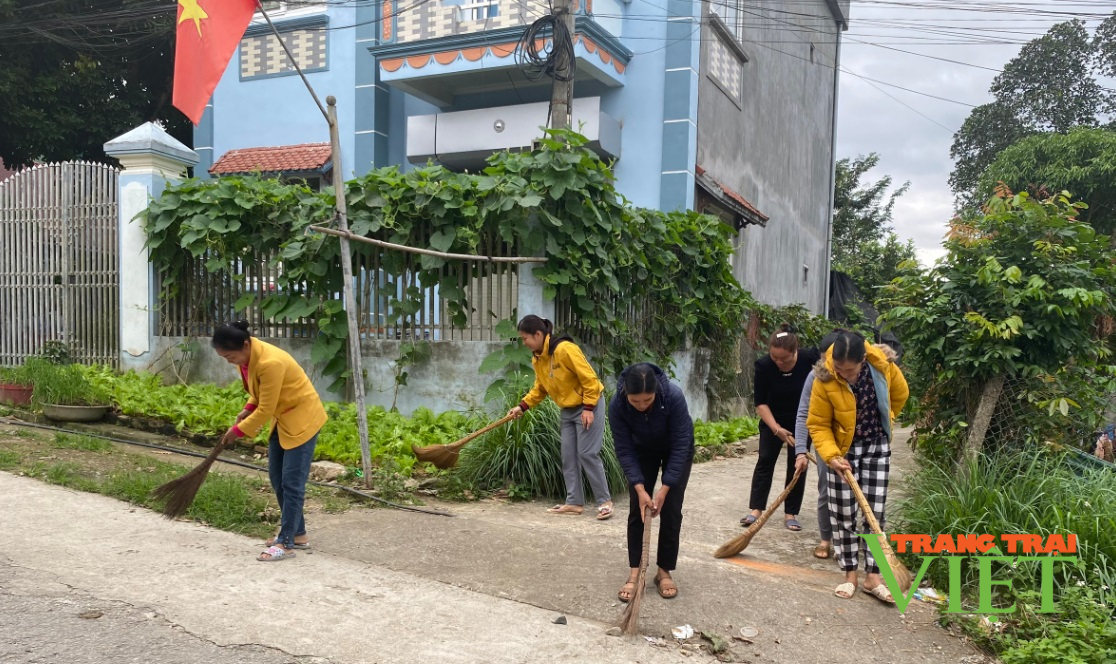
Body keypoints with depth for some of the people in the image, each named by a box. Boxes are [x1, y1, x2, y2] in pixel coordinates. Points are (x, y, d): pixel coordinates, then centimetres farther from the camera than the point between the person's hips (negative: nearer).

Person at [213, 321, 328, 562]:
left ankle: (286, 543, 0)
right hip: (282, 418, 10)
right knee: (277, 478, 12)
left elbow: (265, 410, -24)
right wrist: (246, 410, -2)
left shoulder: (270, 362, -31)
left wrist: (238, 430, -14)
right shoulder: (247, 357, -3)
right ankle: (297, 533, 23)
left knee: (292, 483, -7)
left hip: (302, 418, -10)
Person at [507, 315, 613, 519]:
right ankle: (575, 502, 13)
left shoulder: (565, 349, -25)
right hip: (567, 410, 9)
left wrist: (588, 408, -22)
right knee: (568, 456, 7)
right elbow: (540, 389, 13)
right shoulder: (537, 359, 2)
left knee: (587, 454, -9)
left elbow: (589, 378, -23)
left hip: (587, 406, -9)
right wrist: (522, 406, 1)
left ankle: (605, 501, 1)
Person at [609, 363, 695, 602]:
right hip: (642, 451, 2)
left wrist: (664, 489, -30)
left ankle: (664, 571, 8)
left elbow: (680, 446, -31)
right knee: (637, 509, -5)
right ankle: (634, 573, 2)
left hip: (676, 451, -1)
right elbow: (624, 450, -24)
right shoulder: (617, 405, -33)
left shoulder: (674, 396, -39)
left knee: (671, 510, -5)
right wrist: (640, 489, -30)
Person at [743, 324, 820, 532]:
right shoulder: (763, 365, -25)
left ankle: (791, 514, 9)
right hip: (773, 420, 0)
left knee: (797, 464, 2)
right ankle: (756, 510, 4)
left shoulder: (809, 358, -26)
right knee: (765, 460, -1)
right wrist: (776, 429, -27)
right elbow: (760, 402, -18)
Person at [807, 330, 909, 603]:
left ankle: (872, 576, 12)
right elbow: (818, 424, -15)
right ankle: (850, 574, 16)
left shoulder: (883, 366, -20)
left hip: (877, 447, 2)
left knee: (875, 513, 4)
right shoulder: (825, 380, -24)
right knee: (843, 514, 3)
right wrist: (831, 456, -28)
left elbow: (900, 395, 4)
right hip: (843, 449, -1)